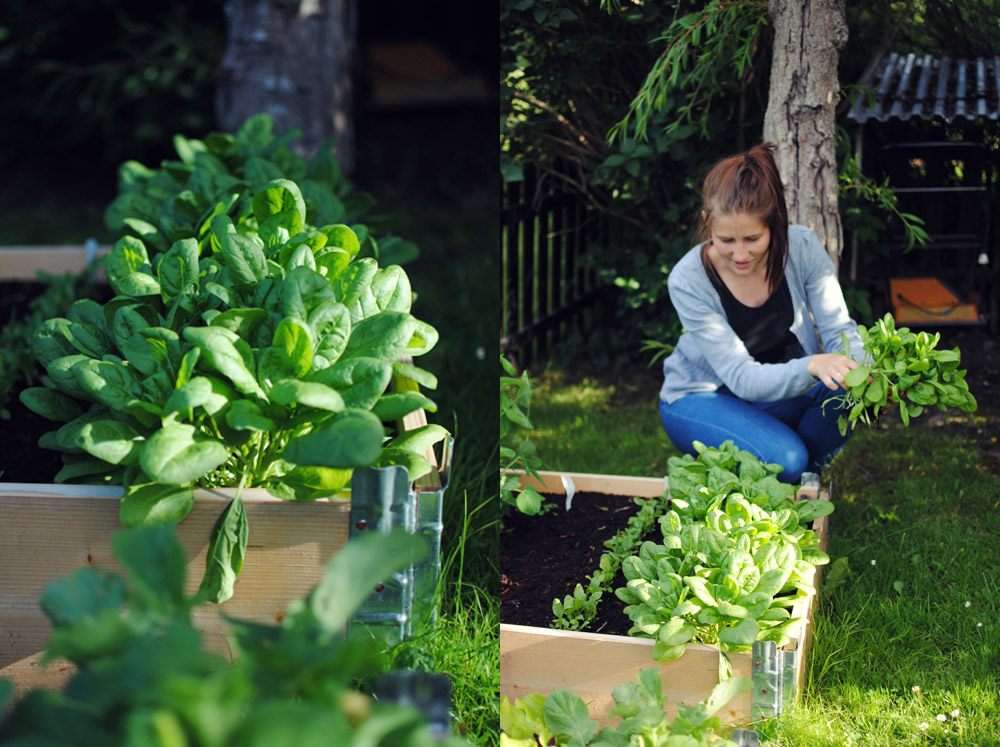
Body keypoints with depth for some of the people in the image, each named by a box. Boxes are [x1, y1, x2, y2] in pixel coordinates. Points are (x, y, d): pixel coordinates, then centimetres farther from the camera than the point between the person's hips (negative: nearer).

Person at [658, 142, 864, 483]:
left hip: (782, 386, 4)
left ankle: (800, 480, -2)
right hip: (699, 399, -4)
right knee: (783, 459, -32)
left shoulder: (802, 247, -18)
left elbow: (839, 330, -14)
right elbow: (742, 378, -29)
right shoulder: (687, 281, -26)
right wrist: (812, 366, -48)